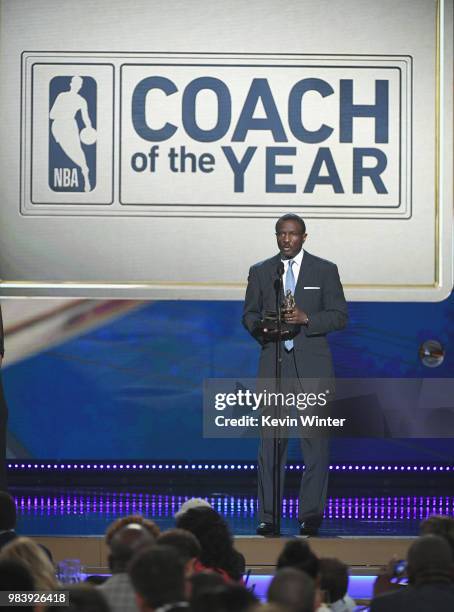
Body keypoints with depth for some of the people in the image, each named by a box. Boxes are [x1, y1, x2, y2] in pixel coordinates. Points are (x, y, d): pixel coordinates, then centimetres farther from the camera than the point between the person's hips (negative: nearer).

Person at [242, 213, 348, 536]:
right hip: (273, 362, 1)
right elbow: (249, 314, 15)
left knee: (316, 441, -2)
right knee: (271, 441, -2)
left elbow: (340, 315, 3)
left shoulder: (325, 270, 6)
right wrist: (262, 328, -8)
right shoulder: (260, 272, 11)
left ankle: (311, 515, 3)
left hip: (312, 365, -1)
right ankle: (268, 517, 0)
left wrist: (306, 319, -14)